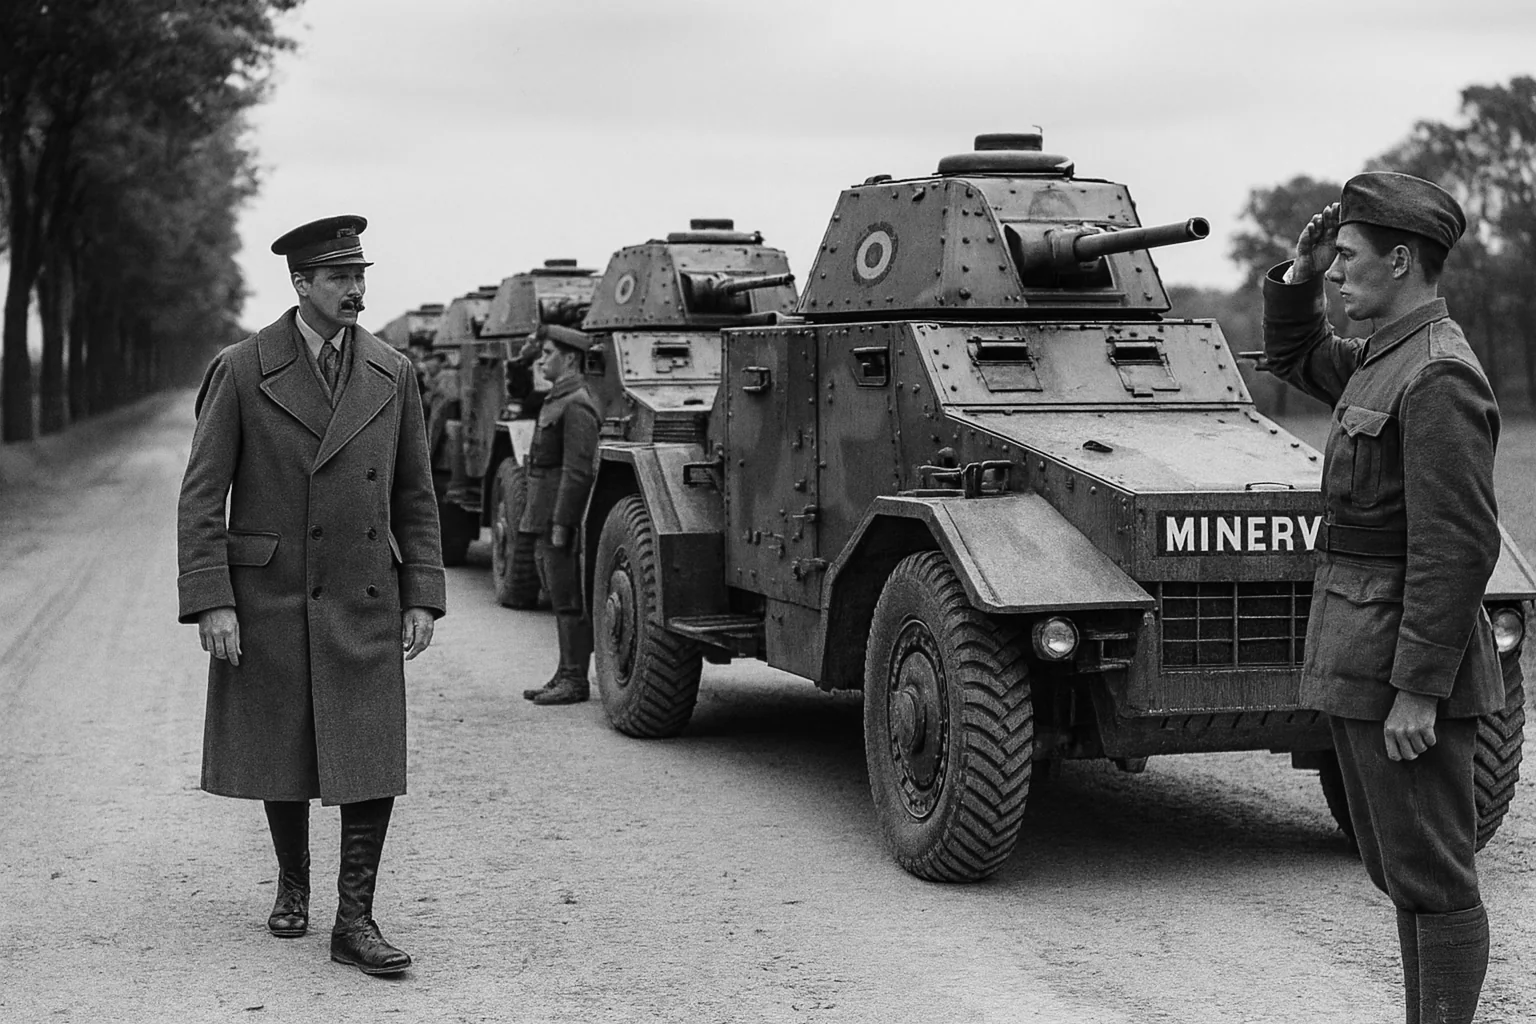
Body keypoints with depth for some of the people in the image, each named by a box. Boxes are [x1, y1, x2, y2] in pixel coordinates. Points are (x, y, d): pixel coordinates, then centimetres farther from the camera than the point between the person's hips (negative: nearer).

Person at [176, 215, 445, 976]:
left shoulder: (392, 373, 3)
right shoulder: (241, 371, -6)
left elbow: (414, 496, 9)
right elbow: (201, 495, -6)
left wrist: (422, 596, 2)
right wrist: (211, 602, -13)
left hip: (364, 603, 2)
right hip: (269, 599, -2)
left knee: (373, 762, -6)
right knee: (282, 755, 11)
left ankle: (354, 920, 3)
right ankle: (292, 882, 35)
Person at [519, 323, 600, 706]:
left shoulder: (576, 405, -14)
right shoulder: (555, 401, 19)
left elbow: (578, 471, -20)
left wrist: (561, 524, -22)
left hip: (562, 518, -10)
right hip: (545, 518, 10)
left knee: (569, 601, -6)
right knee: (560, 599, 13)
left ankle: (575, 680, -1)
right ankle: (566, 674, 19)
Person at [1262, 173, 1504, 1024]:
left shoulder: (1438, 377, -18)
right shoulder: (1380, 359, 11)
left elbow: (1458, 548, -23)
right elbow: (1291, 357, 32)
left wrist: (1416, 690, -24)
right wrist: (1297, 276, 13)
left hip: (1408, 668, -10)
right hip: (1361, 664, 10)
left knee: (1432, 879, -1)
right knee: (1399, 873, 17)